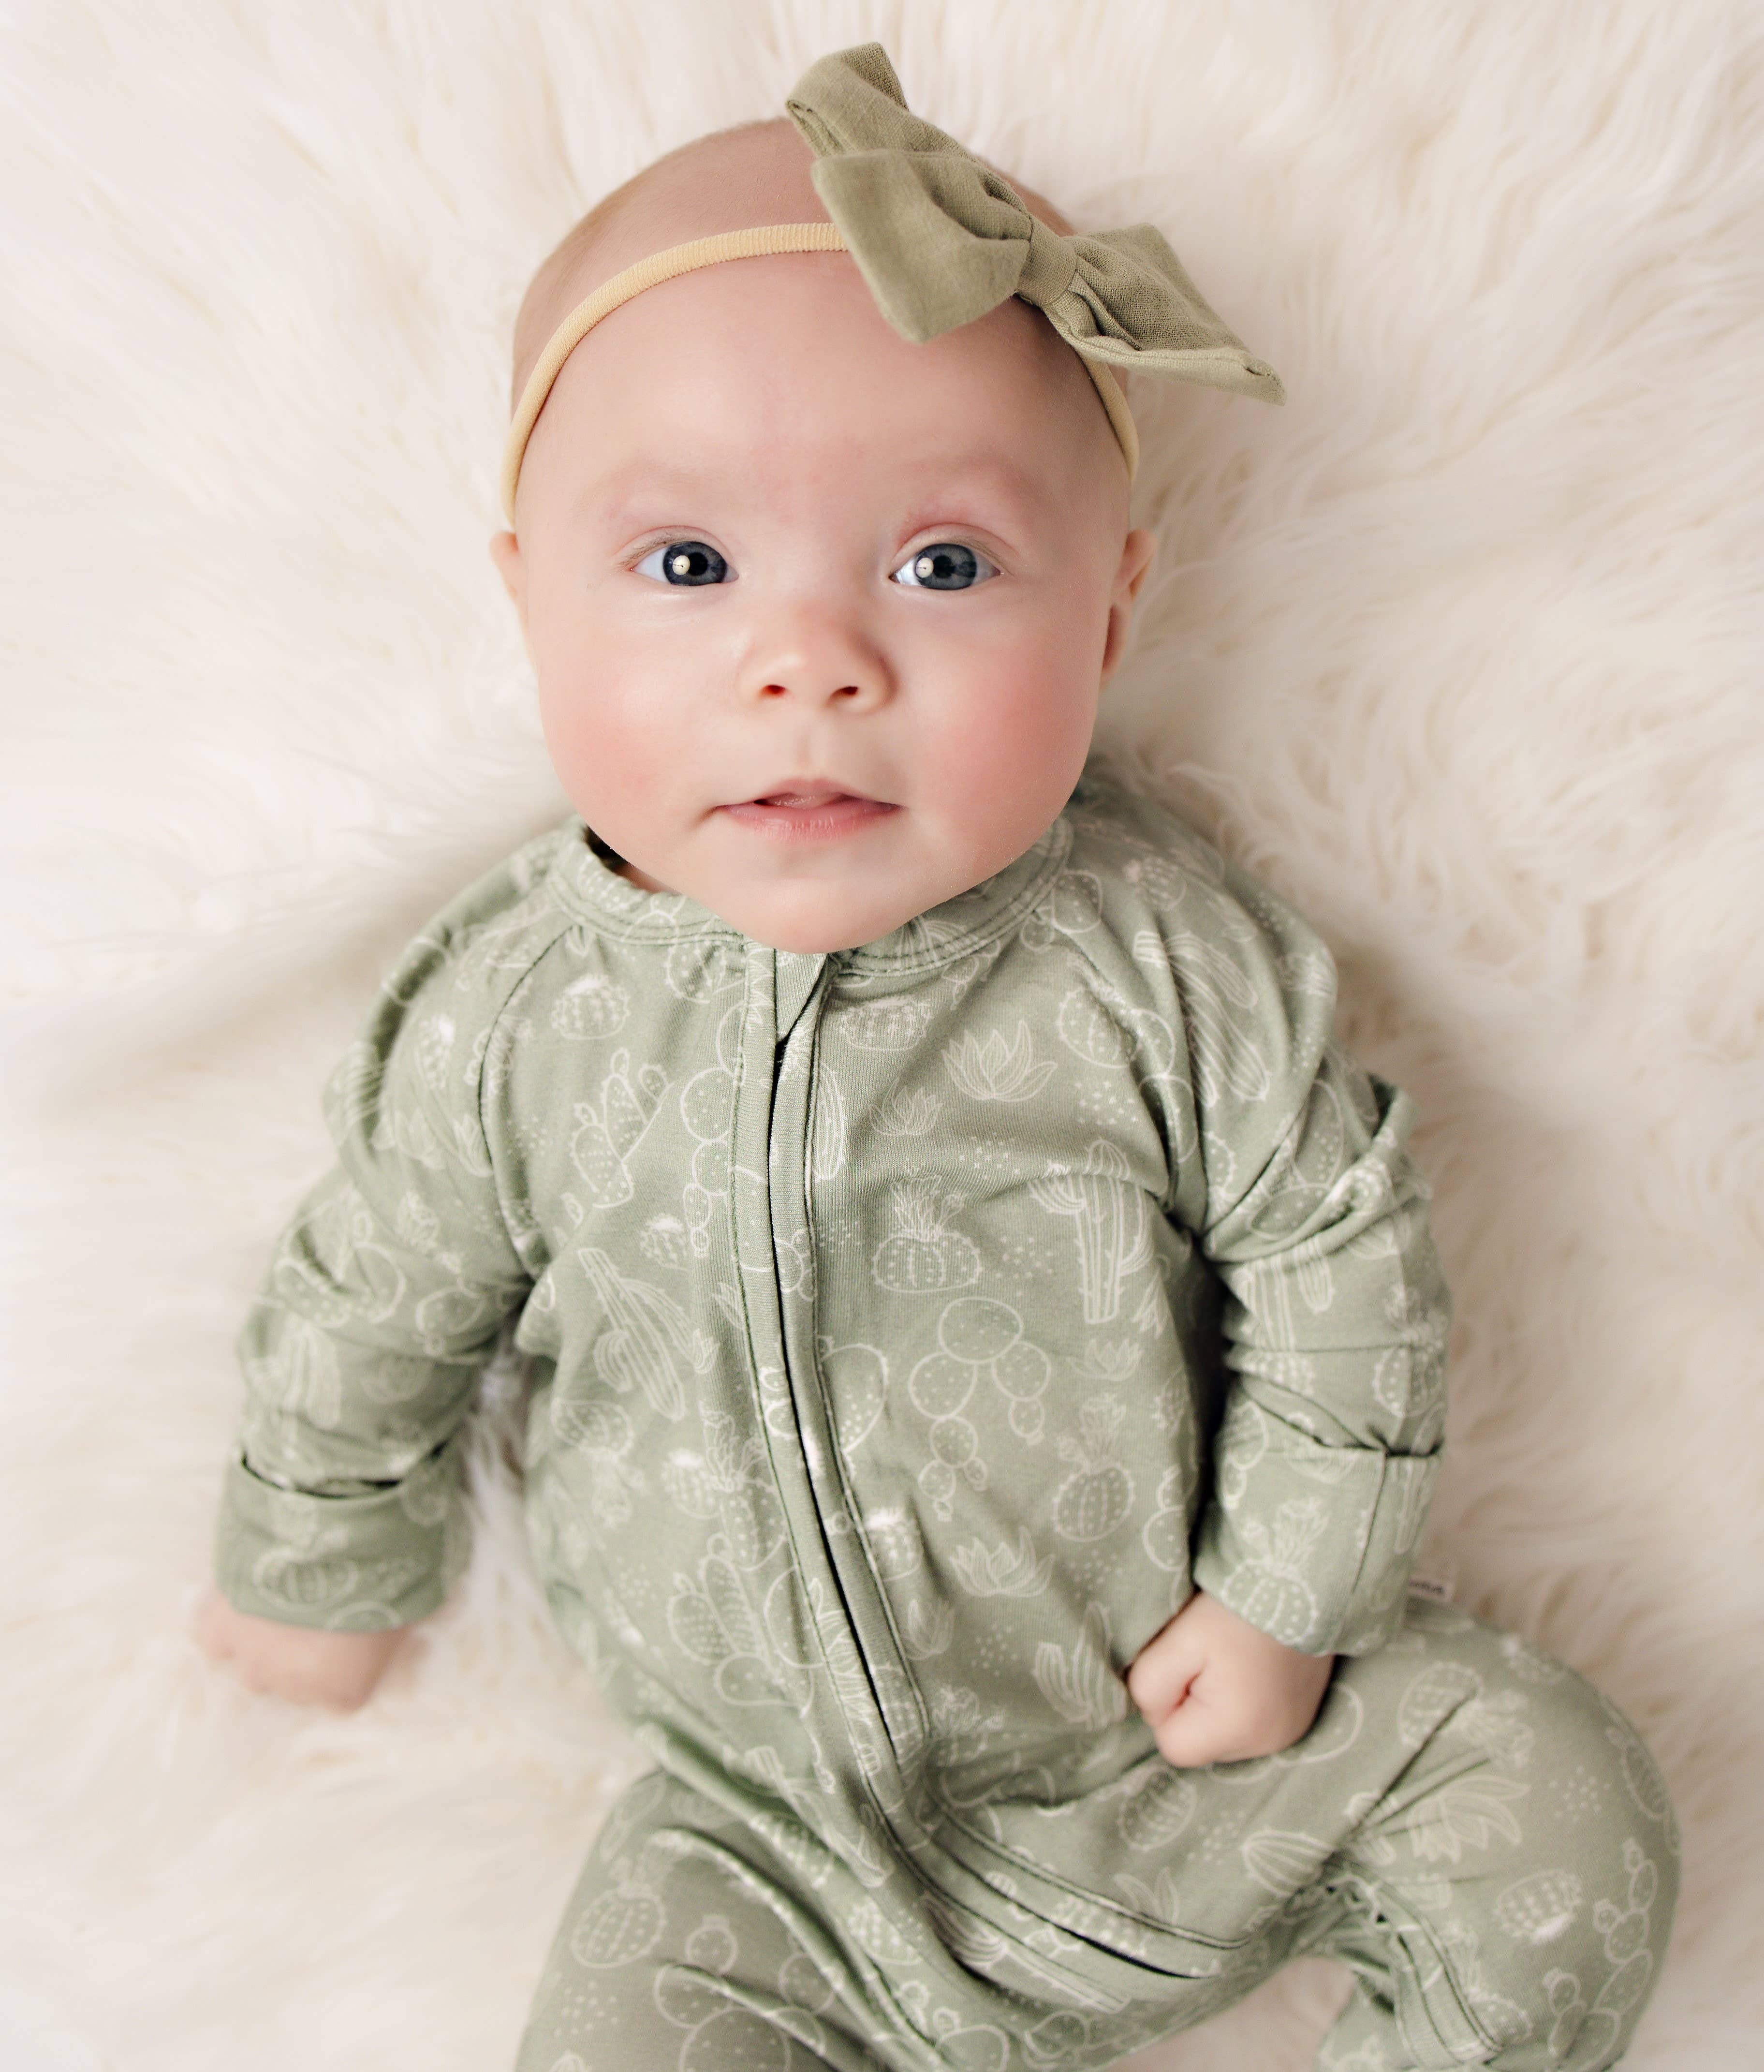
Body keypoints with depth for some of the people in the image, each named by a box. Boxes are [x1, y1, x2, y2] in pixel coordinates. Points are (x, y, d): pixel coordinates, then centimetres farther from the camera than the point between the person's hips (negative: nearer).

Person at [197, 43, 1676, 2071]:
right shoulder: (512, 1013, -15)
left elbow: (1336, 1248, -5)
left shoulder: (1159, 953, -17)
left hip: (1189, 1726, 0)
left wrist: (1290, 1597, -4)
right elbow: (371, 1307, 1)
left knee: (1562, 1815, -5)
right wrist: (317, 1578, 15)